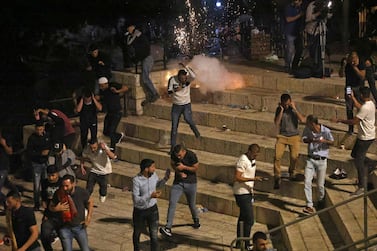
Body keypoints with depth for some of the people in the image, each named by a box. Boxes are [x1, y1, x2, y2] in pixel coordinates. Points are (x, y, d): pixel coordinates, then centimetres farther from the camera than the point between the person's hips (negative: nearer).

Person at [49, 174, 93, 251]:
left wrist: (88, 218, 0)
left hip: (80, 227, 0)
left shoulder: (82, 192, -15)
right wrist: (56, 208, -20)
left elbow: (90, 202, 6)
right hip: (65, 228, 0)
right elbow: (50, 206, 2)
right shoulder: (59, 193, -15)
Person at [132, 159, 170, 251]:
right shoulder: (136, 180, -27)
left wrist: (165, 179, -8)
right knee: (137, 233, 22)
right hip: (139, 211, -2)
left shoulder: (153, 175, -11)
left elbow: (157, 185, 12)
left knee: (154, 235, -2)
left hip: (152, 209, 2)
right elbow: (136, 200, -28)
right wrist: (150, 196, -40)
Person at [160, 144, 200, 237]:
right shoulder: (174, 154, -9)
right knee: (172, 203, -12)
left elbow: (196, 168, -11)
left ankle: (196, 220, 43)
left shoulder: (191, 155, -19)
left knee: (191, 204, 11)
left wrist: (184, 167, -22)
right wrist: (179, 172, -10)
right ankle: (168, 228, -14)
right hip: (178, 182, 2)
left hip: (190, 183, -2)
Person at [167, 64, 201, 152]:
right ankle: (173, 147, 11)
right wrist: (175, 90, -28)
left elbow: (193, 76, -34)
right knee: (174, 127, 2)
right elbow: (169, 92, -9)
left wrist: (186, 67, -40)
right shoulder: (172, 79, -9)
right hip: (176, 106, 2)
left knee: (188, 119, -29)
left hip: (186, 105, -1)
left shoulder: (187, 79, -11)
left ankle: (195, 131, 3)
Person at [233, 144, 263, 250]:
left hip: (247, 192, 10)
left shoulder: (252, 160, 11)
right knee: (249, 219, -9)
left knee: (243, 217, 15)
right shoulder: (243, 161, -19)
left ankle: (239, 242, 23)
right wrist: (253, 179, -29)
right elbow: (237, 178, -23)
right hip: (242, 193, -10)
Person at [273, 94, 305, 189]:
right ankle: (277, 178, -7)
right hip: (282, 136, 0)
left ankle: (292, 172, 22)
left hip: (294, 136, 0)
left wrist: (294, 109, -20)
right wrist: (281, 110, -17)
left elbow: (302, 120, -16)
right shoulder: (279, 109, -2)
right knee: (277, 156, -15)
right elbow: (276, 124, -12)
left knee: (294, 156, -10)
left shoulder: (295, 108, -3)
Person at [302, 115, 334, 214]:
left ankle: (321, 199, 38)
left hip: (322, 161, -2)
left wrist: (324, 141, -23)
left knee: (320, 185, 5)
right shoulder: (307, 129, -8)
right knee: (307, 182, -12)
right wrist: (312, 140, -15)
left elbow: (332, 143, -1)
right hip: (310, 159, 2)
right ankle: (309, 206, -10)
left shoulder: (326, 131, -15)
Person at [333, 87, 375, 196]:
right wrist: (352, 97, 33)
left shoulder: (365, 108, -27)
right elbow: (359, 107, 28)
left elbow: (354, 121, -25)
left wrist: (339, 120, -14)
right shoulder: (370, 103, 4)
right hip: (365, 136, 10)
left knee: (359, 161, -5)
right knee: (354, 155, 22)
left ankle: (362, 187, -1)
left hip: (366, 138, -10)